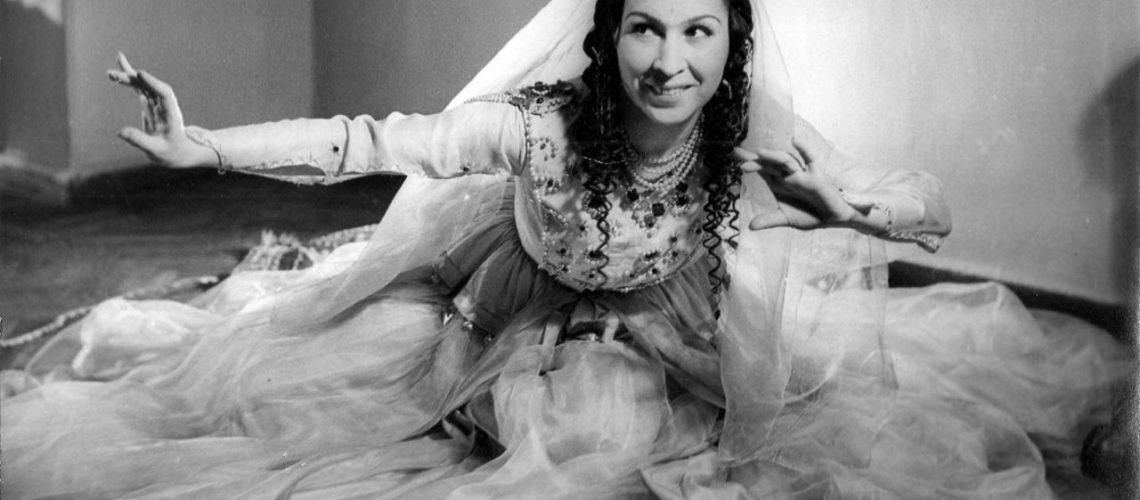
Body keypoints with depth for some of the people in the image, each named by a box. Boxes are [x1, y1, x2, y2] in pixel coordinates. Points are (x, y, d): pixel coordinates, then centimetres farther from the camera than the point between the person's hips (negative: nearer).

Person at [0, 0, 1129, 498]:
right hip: (530, 338, -1)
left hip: (662, 354, 2)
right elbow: (373, 143, -29)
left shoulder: (760, 153, -23)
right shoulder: (544, 124, -28)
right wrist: (200, 145, -36)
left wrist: (831, 190, -32)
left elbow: (935, 216, -13)